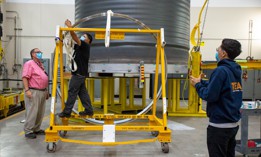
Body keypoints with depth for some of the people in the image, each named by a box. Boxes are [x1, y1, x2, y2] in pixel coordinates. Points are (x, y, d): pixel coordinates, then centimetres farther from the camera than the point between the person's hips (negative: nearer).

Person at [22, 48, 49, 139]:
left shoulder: (41, 65, 21)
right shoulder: (29, 64, -7)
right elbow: (25, 77, -16)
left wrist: (46, 91, 22)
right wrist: (27, 90, -25)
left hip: (42, 91, 9)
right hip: (33, 92, -9)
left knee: (40, 112, 10)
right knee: (32, 112, -7)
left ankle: (36, 129, 20)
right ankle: (28, 131, 2)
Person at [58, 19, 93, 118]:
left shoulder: (85, 46, -10)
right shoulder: (79, 46, 18)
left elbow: (75, 38, -22)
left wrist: (69, 26, -23)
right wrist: (69, 28, 9)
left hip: (79, 74, -9)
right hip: (79, 73, 9)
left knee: (72, 92, -5)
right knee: (83, 92, 11)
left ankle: (67, 112, 2)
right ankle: (89, 110, 16)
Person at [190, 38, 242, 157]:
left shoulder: (221, 70, -20)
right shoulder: (236, 71, 7)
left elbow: (210, 96, -21)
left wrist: (198, 85, -6)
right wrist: (201, 82, 12)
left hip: (219, 126, -8)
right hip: (233, 124, 9)